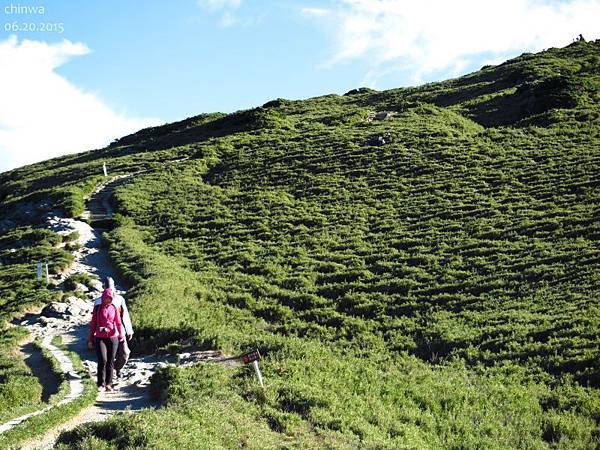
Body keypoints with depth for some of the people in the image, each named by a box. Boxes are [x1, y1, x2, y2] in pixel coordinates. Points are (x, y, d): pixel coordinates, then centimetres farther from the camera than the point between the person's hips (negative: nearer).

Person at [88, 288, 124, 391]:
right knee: (102, 360, -15)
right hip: (100, 338, -2)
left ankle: (108, 384, 16)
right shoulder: (97, 308, 5)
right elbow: (93, 324, 9)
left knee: (110, 362, 5)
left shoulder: (114, 309, 8)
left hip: (113, 338, 2)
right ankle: (101, 384, -7)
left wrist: (121, 334, -11)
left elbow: (119, 323, 5)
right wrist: (90, 339, 8)